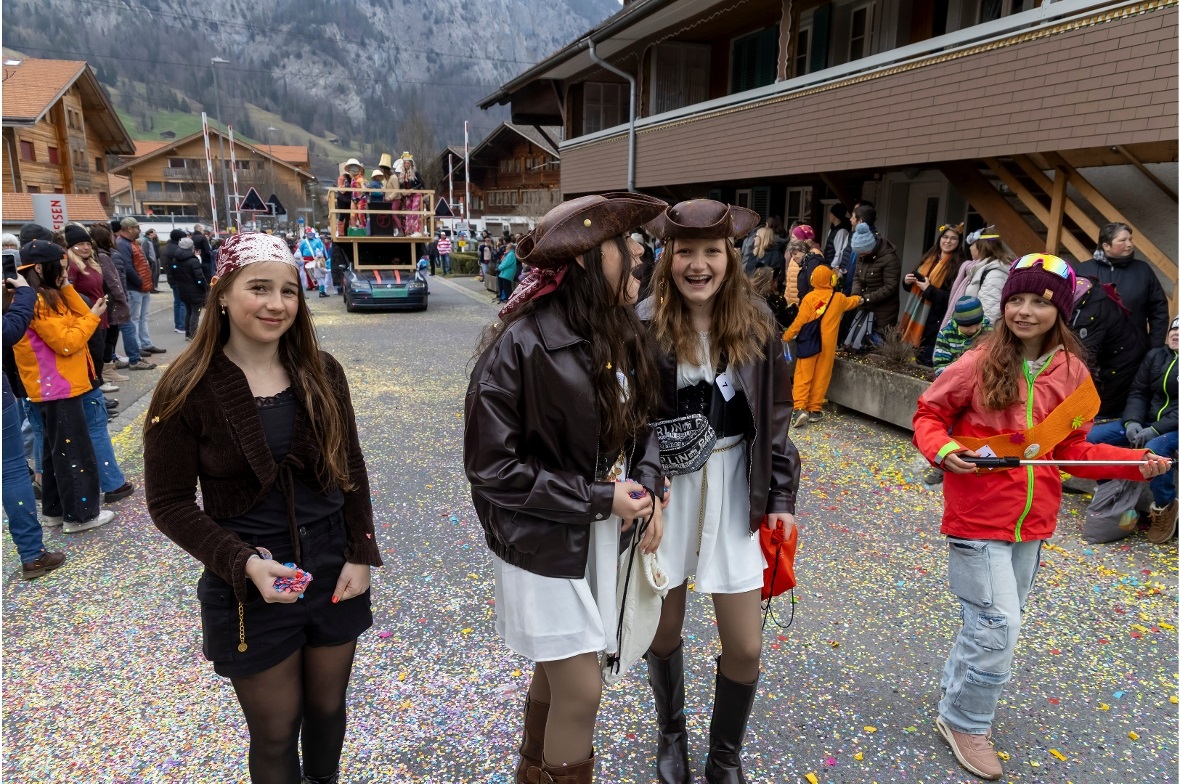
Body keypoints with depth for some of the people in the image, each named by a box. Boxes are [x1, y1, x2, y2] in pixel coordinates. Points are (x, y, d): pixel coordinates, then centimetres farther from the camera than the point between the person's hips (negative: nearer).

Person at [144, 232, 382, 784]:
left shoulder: (321, 372, -4)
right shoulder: (189, 388, -13)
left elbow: (351, 469, 4)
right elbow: (169, 502, -8)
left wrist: (360, 554, -2)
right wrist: (243, 563, -20)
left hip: (334, 571, 3)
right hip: (249, 588, -3)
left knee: (328, 708, 22)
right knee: (275, 733, 13)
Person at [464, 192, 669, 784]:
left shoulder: (620, 334, 0)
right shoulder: (520, 346, -23)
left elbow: (640, 423, 13)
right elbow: (491, 468, -21)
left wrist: (649, 487, -6)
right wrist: (598, 497, -19)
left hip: (605, 536, 7)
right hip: (545, 546, -7)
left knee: (557, 674, 23)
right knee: (581, 693, 2)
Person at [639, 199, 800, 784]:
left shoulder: (756, 324, -3)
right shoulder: (644, 325, -11)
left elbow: (775, 417, 3)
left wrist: (781, 497, 1)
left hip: (735, 490, 2)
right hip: (665, 488, -1)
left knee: (745, 646, 7)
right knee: (663, 630, 15)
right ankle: (670, 733, 45)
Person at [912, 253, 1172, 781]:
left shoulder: (1072, 374, 0)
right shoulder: (978, 364, -13)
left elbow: (1072, 450, 7)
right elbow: (928, 415, -4)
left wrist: (1136, 462, -4)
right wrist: (942, 449, -23)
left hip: (1033, 521, 5)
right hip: (977, 517, -5)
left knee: (991, 621, 18)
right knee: (999, 625, -3)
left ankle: (958, 692, 42)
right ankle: (964, 721, 19)